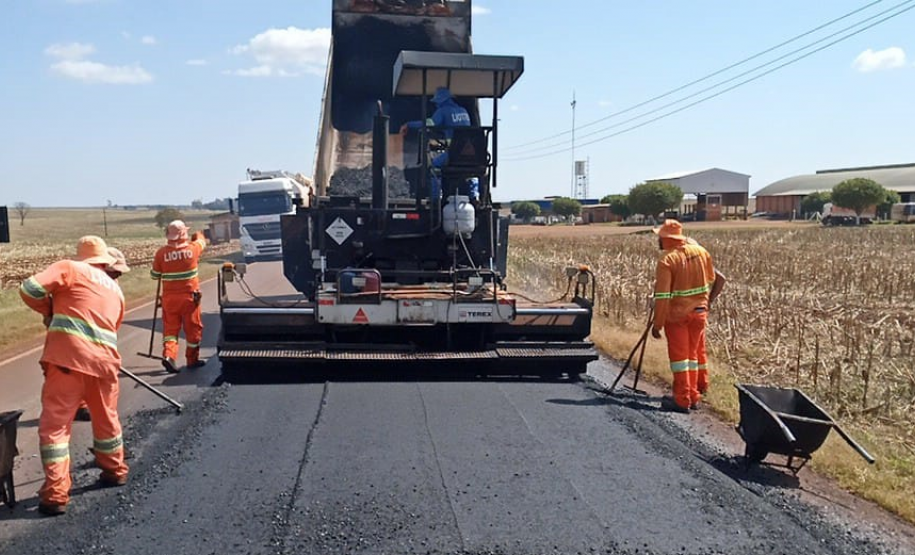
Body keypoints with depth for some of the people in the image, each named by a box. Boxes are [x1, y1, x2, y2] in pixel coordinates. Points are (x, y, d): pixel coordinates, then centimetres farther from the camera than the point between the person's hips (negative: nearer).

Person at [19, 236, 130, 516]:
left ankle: (55, 494, -1)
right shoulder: (115, 290, 22)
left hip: (67, 356, -5)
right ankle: (115, 470, 39)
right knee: (106, 419, 24)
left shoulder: (69, 268, 7)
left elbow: (29, 288, -4)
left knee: (54, 424, 2)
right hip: (103, 360, 5)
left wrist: (50, 310, 13)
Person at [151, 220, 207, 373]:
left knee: (170, 328, 9)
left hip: (169, 297, 1)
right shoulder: (192, 248, -8)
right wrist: (197, 234, 39)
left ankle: (168, 355, -10)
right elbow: (202, 241, 17)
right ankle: (192, 359, 19)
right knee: (193, 328, 11)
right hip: (189, 296, -1)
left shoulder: (161, 253, -7)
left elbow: (154, 275, 2)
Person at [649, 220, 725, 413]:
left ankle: (682, 400, 4)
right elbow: (711, 280, 12)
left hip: (677, 314, -5)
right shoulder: (701, 252, 1)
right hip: (699, 311, 6)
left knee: (679, 355, 3)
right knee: (692, 353, 16)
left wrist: (657, 323, -12)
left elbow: (662, 296, -18)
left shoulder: (667, 260, -16)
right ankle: (693, 397, 20)